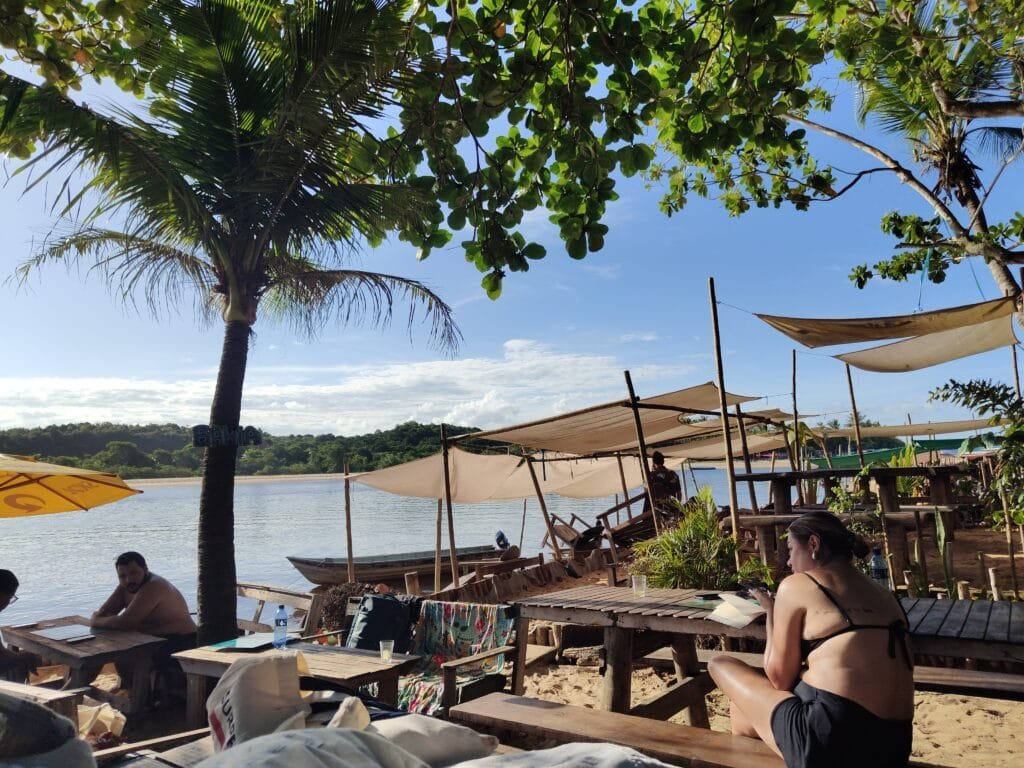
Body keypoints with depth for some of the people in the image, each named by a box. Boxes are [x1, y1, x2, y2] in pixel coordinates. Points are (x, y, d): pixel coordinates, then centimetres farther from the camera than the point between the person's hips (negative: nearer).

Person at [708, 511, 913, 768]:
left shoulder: (797, 585, -3)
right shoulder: (884, 595, 16)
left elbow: (779, 679, 1)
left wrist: (770, 612, 12)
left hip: (830, 743, -7)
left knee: (720, 664, 16)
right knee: (743, 708, 27)